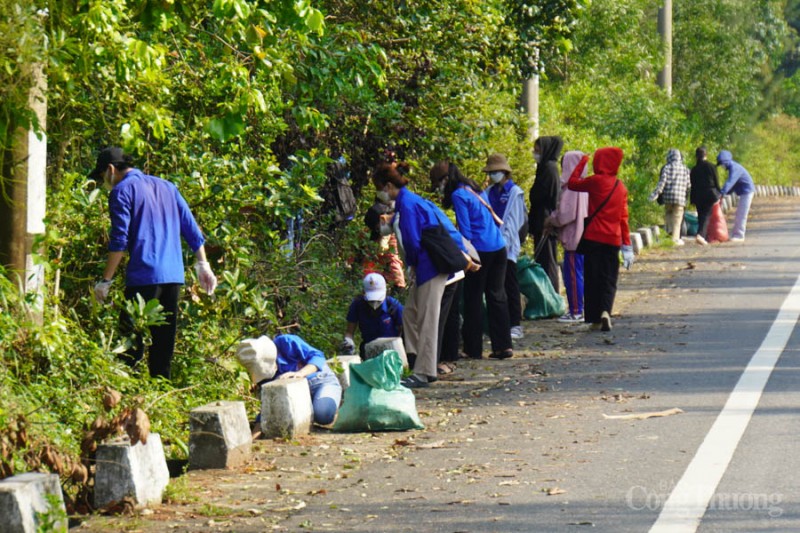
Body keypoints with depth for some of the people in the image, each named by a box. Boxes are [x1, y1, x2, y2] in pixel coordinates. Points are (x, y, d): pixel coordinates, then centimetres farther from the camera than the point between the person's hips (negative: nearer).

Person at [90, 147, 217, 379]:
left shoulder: (122, 191, -2)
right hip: (174, 276, 7)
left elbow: (119, 242, -10)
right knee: (164, 342, 11)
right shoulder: (166, 187, 19)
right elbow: (192, 231, 18)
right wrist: (203, 266, 22)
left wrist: (105, 281, -7)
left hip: (143, 276, -7)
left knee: (131, 343, -7)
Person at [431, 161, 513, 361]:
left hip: (480, 250, -8)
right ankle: (503, 345, 7)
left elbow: (465, 230, -11)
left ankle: (474, 349, 3)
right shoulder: (473, 190, 17)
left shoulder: (458, 195, -7)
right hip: (499, 248, 8)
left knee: (473, 299, 1)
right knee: (497, 296, 9)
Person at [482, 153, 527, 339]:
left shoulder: (515, 192, -2)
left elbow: (512, 221, -8)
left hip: (508, 247, -5)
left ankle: (515, 325, -2)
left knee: (510, 286, -4)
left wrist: (505, 242, -16)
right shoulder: (489, 193, 12)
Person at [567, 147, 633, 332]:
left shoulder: (596, 181, -8)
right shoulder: (621, 187, 6)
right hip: (613, 240, 3)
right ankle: (605, 310, -19)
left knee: (592, 278, 6)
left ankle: (595, 319, 6)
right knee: (609, 279, 5)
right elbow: (623, 217, 9)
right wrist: (627, 244, 14)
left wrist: (582, 162, 15)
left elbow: (572, 183, 5)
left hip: (593, 237, -3)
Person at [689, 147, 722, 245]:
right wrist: (719, 194, 8)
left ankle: (704, 237, 10)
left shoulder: (694, 169, 4)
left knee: (701, 216, 11)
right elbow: (716, 181, -2)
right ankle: (701, 234, -24)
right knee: (706, 215, -4)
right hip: (710, 194, -3)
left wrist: (692, 199, 11)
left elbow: (692, 185, 7)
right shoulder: (711, 167, -5)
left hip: (698, 196, 3)